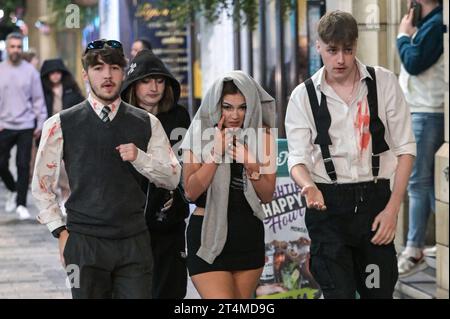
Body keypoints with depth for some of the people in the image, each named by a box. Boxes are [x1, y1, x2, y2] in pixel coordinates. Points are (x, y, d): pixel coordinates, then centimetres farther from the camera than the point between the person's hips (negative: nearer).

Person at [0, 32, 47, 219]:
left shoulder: (30, 71, 1)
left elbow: (38, 99, 3)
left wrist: (40, 123, -1)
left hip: (26, 126, -1)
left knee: (23, 165, -3)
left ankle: (21, 204, 3)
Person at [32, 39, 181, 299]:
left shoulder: (147, 124, 8)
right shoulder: (61, 125, 2)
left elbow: (173, 178, 7)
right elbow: (42, 185, 7)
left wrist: (139, 157, -9)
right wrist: (60, 231, 0)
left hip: (134, 241, 2)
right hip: (85, 243, -1)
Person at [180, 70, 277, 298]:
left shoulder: (262, 135, 3)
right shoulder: (201, 133, -5)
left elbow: (267, 195, 3)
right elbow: (191, 191, -10)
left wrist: (252, 165, -14)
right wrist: (216, 151, -17)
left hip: (249, 234, 4)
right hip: (209, 234, -4)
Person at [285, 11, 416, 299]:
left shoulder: (384, 83, 1)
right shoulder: (304, 96, 1)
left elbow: (405, 148, 3)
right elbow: (298, 158, 0)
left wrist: (392, 208, -4)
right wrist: (309, 186, -24)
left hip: (375, 200, 1)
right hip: (328, 203, -1)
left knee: (379, 291, 4)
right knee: (338, 291, -3)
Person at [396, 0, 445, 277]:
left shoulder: (436, 24, -16)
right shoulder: (430, 22, 15)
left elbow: (414, 62, -19)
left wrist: (403, 35, -7)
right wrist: (410, 35, 7)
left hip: (427, 113, -10)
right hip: (420, 110, 10)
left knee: (419, 181, -10)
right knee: (429, 181, 14)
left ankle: (414, 252, -10)